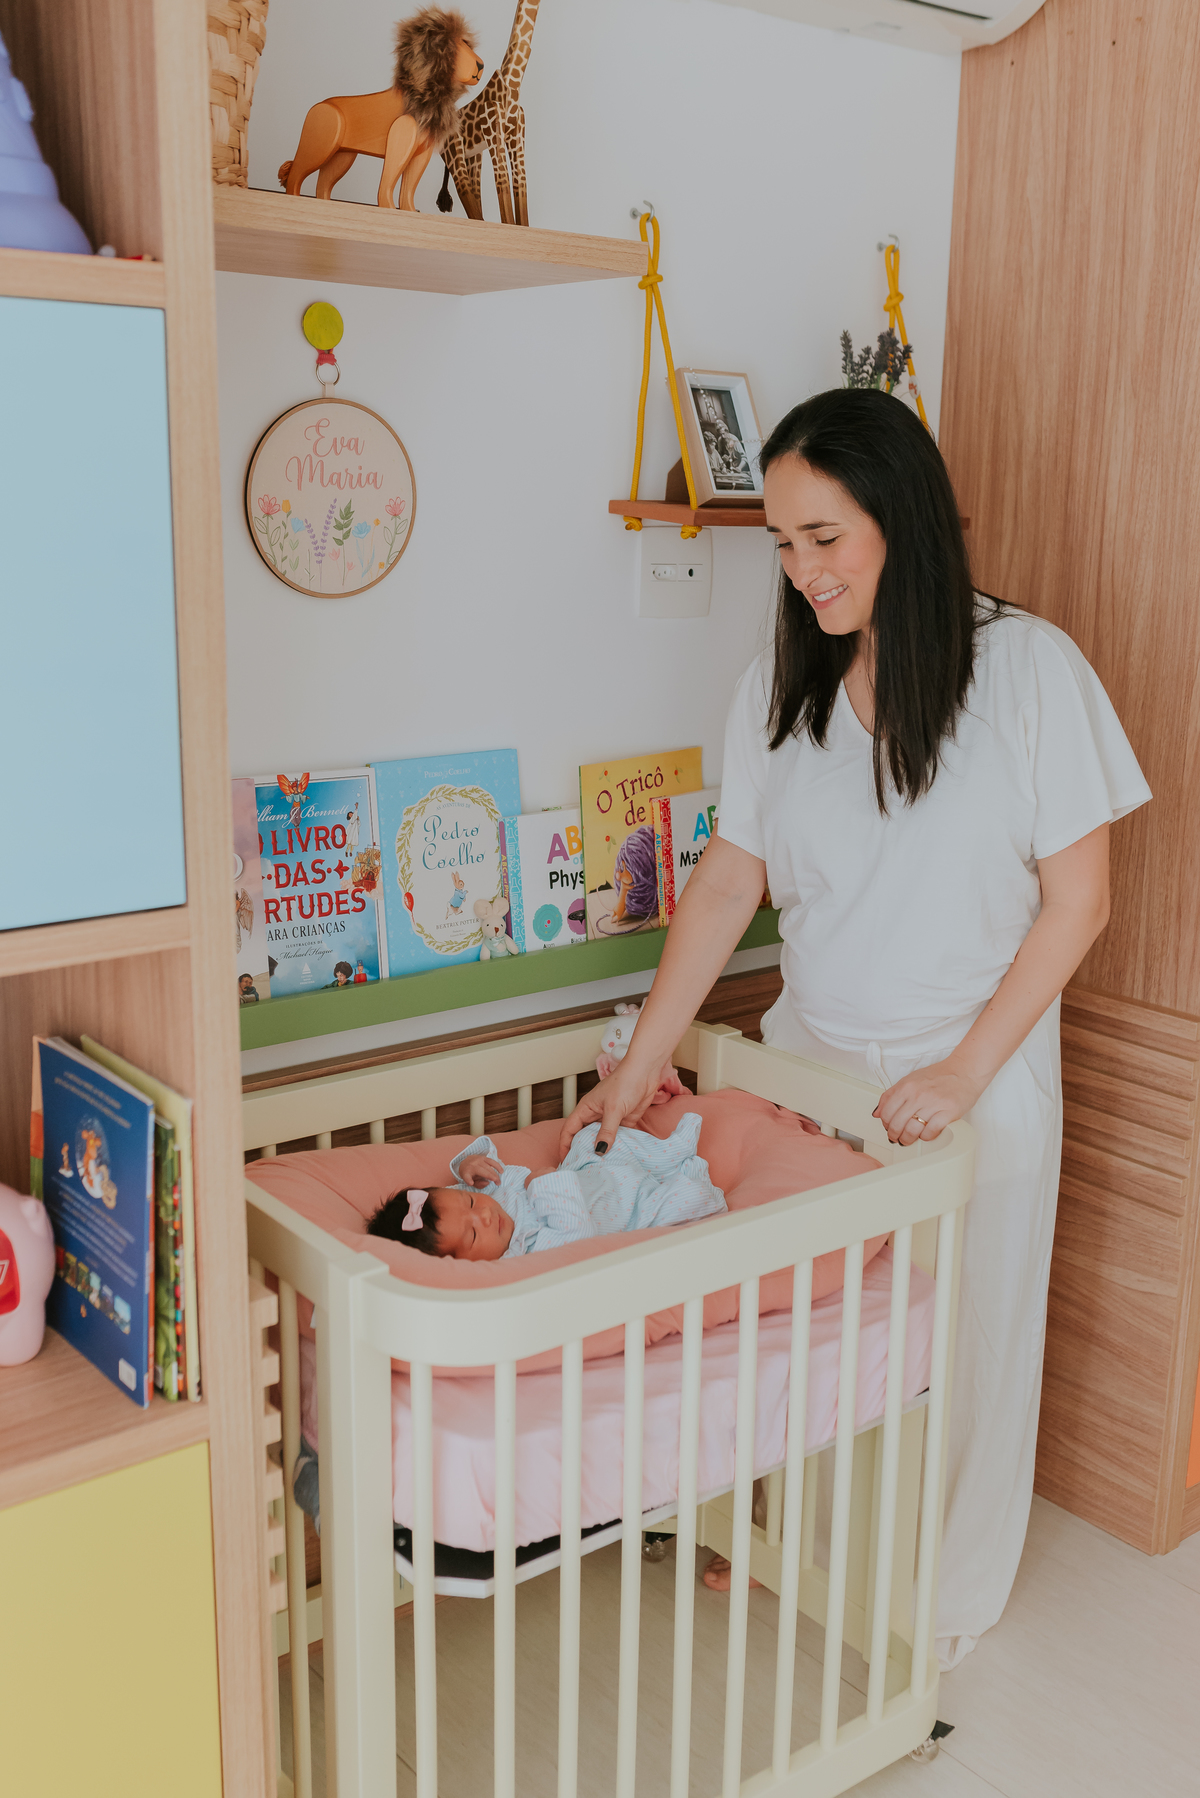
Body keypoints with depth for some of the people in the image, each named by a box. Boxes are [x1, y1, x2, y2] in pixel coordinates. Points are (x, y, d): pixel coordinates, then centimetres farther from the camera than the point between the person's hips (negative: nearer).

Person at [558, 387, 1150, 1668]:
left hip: (976, 1077, -3)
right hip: (810, 1055, 4)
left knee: (957, 1339, 12)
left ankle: (947, 1598, 36)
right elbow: (726, 884, 1)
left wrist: (963, 1073, -16)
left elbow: (1076, 902, -11)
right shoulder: (776, 685, -3)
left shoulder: (1027, 668, -14)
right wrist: (637, 1070, -3)